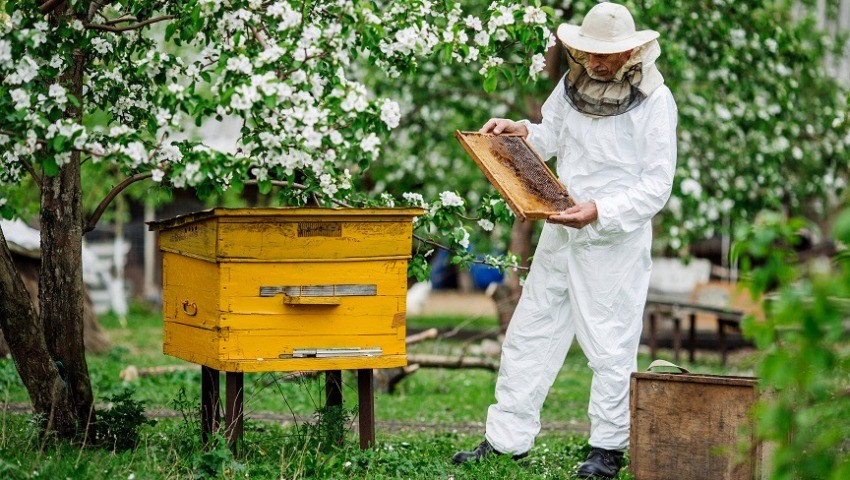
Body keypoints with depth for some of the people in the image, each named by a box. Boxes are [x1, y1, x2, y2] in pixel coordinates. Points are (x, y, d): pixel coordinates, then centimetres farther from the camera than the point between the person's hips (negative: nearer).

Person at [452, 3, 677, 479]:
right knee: (529, 333, 9)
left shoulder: (655, 100, -13)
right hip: (560, 234, 6)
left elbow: (657, 185, -15)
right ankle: (507, 439, 17)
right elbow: (551, 138, 18)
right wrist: (520, 132, -3)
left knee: (610, 346, 2)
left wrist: (601, 211, -25)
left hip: (616, 241, -6)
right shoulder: (573, 85, 5)